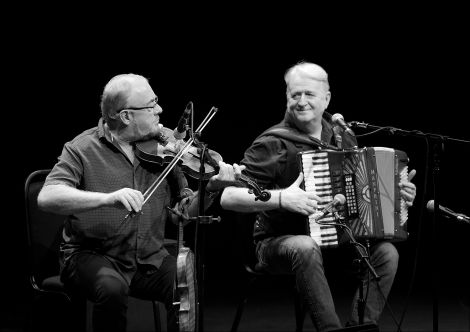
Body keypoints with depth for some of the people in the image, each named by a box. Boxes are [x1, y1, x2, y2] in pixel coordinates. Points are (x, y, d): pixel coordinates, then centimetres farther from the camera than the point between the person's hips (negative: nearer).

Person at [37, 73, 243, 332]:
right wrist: (107, 198, -36)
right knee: (112, 288, -34)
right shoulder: (83, 149, -7)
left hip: (150, 259, 3)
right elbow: (46, 198, -22)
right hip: (93, 256, -3)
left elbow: (185, 211, 7)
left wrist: (211, 189, -14)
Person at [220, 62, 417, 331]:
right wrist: (281, 198, -30)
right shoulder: (273, 144, -11)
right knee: (306, 248, -38)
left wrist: (397, 192, 2)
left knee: (386, 252, -19)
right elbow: (228, 198, -19)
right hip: (279, 243, -5)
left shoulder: (343, 139, 8)